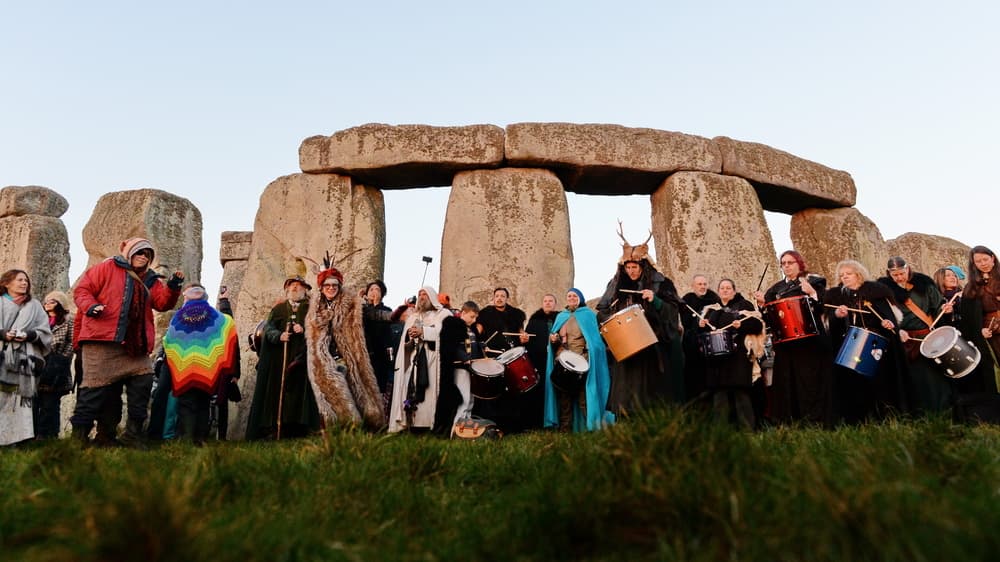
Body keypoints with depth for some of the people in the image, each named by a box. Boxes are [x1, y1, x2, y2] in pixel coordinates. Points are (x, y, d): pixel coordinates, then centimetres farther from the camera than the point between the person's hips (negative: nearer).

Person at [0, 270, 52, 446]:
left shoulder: (34, 306, 18)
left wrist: (29, 335, -8)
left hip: (22, 362, 1)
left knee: (18, 398, -8)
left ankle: (16, 438, -11)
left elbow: (45, 332, 10)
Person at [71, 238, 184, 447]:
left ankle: (134, 432, 14)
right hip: (102, 339, -6)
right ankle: (79, 433, 3)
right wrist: (90, 306, -17)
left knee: (143, 381, 3)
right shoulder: (107, 268, 5)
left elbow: (162, 303, 8)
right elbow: (82, 290, 1)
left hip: (135, 344, 6)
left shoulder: (150, 280, 20)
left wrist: (173, 288, -9)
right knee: (95, 385, -8)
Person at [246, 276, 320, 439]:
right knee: (276, 392, -5)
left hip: (300, 357, -1)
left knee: (298, 392, -8)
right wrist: (279, 335, -14)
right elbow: (268, 329, 5)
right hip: (278, 360, 1)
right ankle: (273, 430, -6)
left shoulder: (310, 309, 13)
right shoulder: (278, 308, 17)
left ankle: (298, 429, -9)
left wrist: (304, 330, -14)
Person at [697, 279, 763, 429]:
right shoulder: (711, 309, 21)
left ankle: (747, 428, -3)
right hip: (716, 355, 4)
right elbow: (701, 331, 23)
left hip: (738, 355, -4)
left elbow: (758, 325, -2)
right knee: (719, 392, 2)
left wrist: (741, 325, -18)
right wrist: (701, 325, 2)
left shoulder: (744, 305, 7)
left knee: (740, 392, -8)